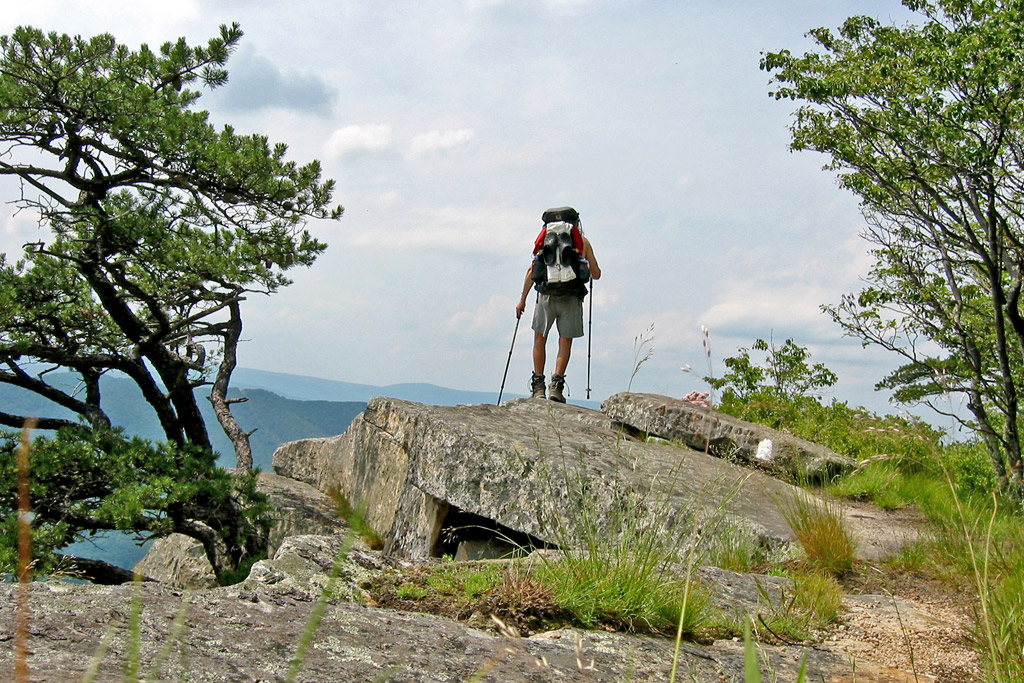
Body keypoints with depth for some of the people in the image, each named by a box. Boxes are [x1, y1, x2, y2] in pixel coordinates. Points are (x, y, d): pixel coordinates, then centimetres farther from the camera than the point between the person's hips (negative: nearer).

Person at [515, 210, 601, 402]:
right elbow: (596, 274, 12)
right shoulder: (583, 241, 10)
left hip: (546, 294, 1)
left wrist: (522, 299, 7)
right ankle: (557, 383, -6)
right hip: (572, 296, 0)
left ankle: (538, 386, 7)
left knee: (540, 339, 12)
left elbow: (532, 270, 3)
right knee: (565, 342, 8)